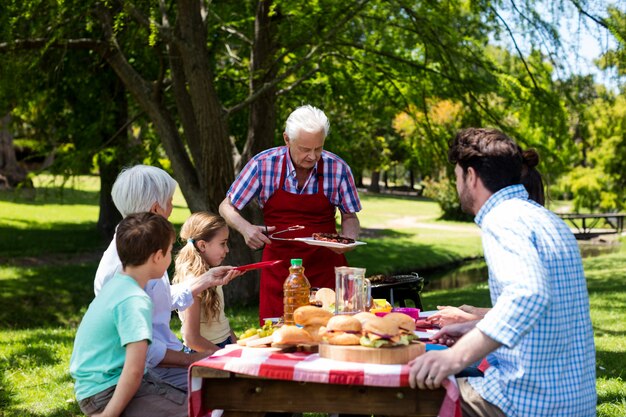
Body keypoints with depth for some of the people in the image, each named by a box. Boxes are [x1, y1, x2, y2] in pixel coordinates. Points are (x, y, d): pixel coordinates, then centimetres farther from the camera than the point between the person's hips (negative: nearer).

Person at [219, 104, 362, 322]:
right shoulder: (263, 165, -9)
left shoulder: (338, 168, -8)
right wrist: (246, 228, -19)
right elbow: (227, 207, 0)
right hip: (279, 267, 0)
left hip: (325, 267, 0)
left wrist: (348, 239, -15)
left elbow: (349, 216, 5)